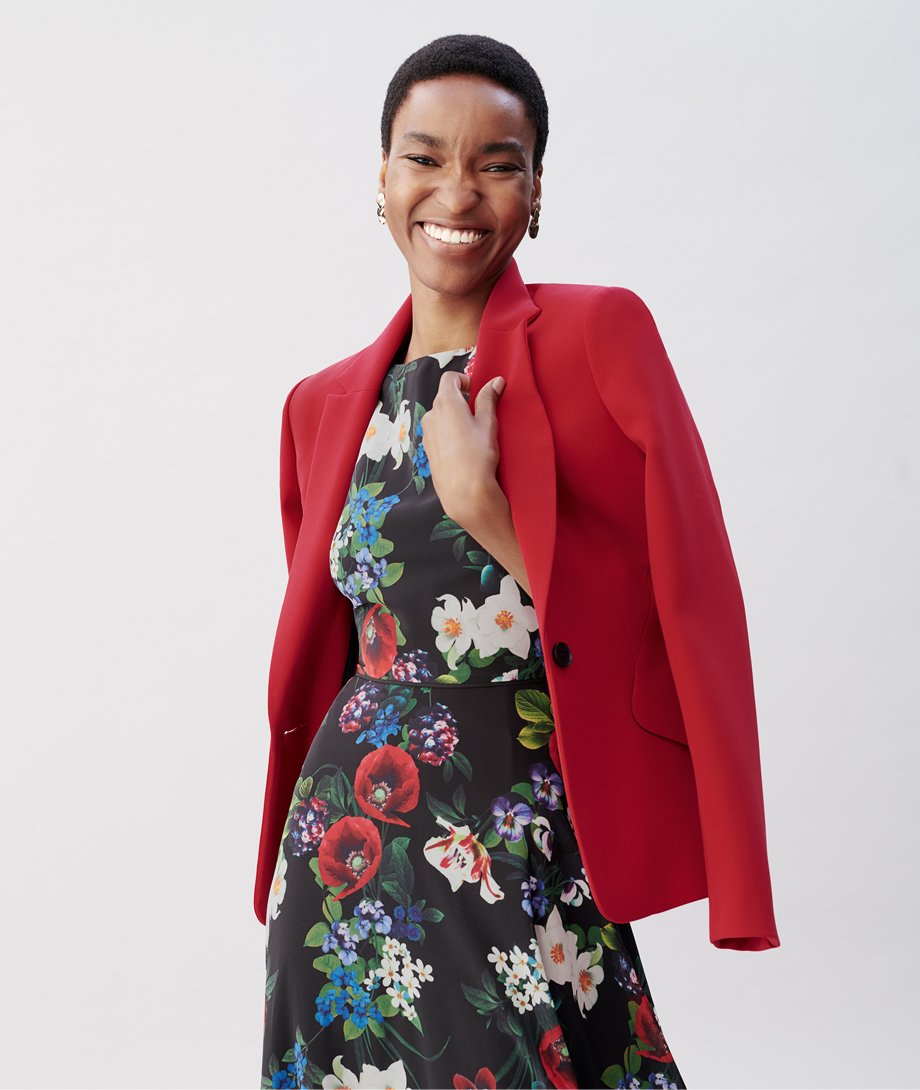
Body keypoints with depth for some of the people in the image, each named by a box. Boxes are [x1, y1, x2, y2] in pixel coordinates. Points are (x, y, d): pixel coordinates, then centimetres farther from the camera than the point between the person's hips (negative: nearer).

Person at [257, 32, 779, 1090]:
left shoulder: (599, 334, -6)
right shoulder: (327, 405, 8)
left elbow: (680, 608, -12)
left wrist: (482, 509, -20)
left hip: (528, 870, -4)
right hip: (351, 855, 4)